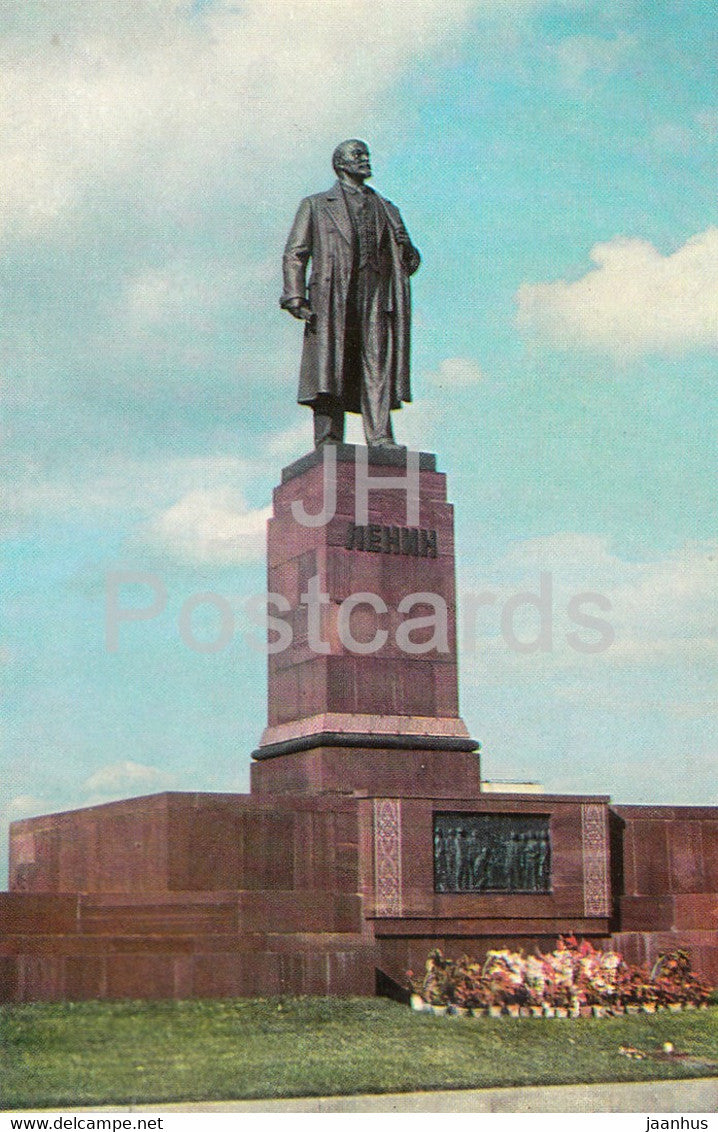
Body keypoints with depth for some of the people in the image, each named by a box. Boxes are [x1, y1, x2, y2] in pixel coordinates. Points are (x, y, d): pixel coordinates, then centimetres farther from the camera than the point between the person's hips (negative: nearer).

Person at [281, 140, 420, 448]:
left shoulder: (387, 210, 28)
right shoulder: (315, 205, 20)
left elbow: (407, 265, 26)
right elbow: (295, 254, 10)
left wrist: (406, 248, 2)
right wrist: (296, 297, -6)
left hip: (375, 297, 3)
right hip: (332, 296, -2)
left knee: (379, 364, -11)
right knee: (328, 368, -11)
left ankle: (380, 438, -17)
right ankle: (328, 441, -13)